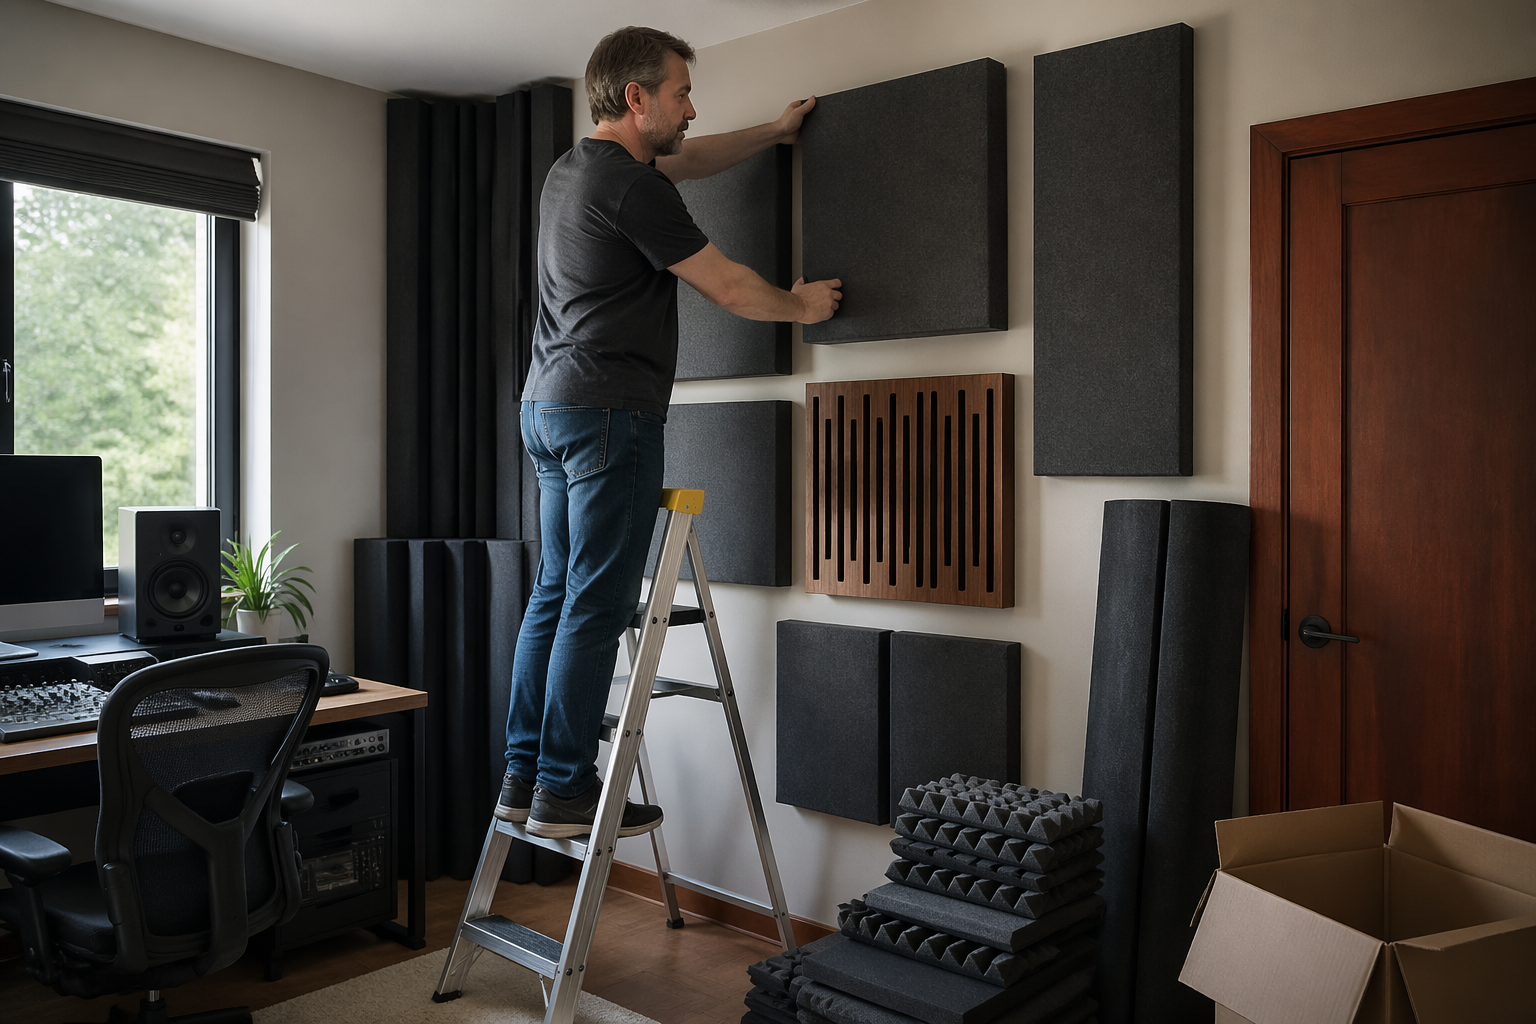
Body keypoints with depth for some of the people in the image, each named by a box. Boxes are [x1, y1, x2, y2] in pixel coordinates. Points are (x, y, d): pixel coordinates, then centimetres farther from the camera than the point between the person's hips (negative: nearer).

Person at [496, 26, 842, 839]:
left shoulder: (571, 168, 18)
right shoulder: (629, 185, -12)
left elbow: (688, 161, 33)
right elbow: (728, 289, -7)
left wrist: (772, 133, 39)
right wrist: (801, 306, 11)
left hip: (549, 406, 10)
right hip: (608, 413, -10)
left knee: (556, 594, 10)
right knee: (596, 605, -6)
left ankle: (523, 776, 15)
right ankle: (564, 793, -1)